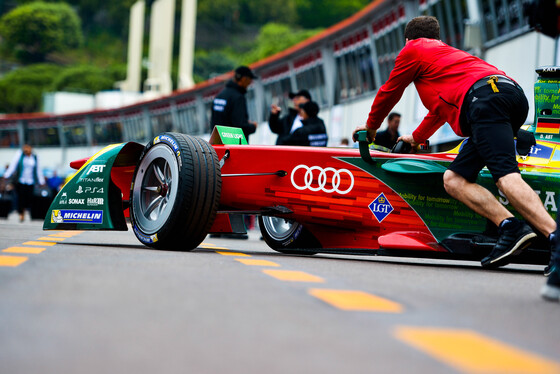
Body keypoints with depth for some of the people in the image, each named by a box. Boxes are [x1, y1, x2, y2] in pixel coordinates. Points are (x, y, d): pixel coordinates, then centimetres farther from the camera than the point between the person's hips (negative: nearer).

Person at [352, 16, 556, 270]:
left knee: (506, 176, -24)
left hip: (485, 99, -7)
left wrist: (371, 126, 49)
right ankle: (510, 228, -16)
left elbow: (389, 92, 31)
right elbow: (442, 104, 56)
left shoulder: (412, 50, 21)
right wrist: (417, 137, 71)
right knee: (453, 179, 5)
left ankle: (554, 235, -43)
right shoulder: (449, 52, 43)